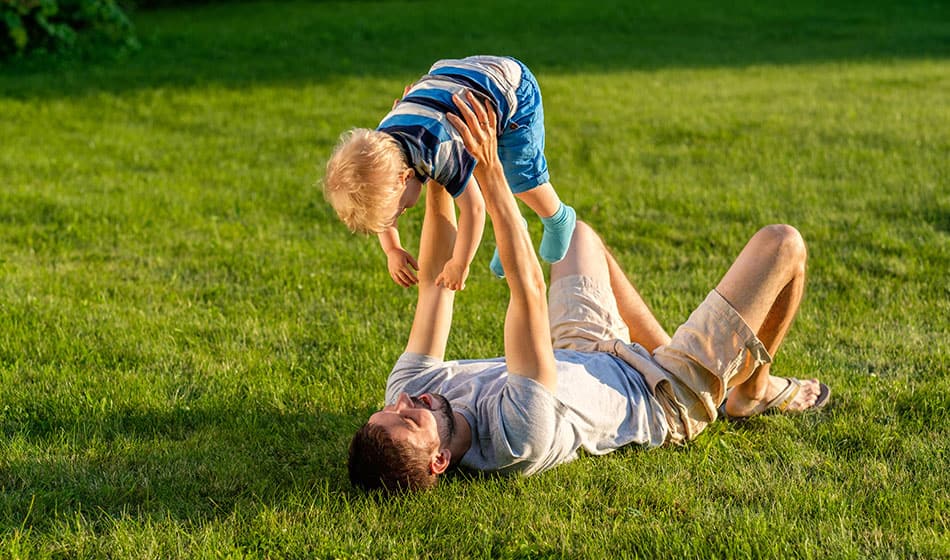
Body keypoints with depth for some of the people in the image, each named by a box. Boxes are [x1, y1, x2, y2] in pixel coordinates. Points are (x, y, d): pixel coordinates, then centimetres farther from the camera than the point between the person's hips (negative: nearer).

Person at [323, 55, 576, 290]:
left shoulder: (442, 152, -42)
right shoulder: (379, 147, -20)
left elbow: (474, 208, -31)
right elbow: (380, 205, 0)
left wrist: (460, 264, -21)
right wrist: (392, 249, -4)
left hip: (512, 86, -6)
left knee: (522, 180, -6)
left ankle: (559, 222, 25)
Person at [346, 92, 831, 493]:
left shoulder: (407, 392, -26)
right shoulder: (518, 436, -47)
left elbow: (435, 279, -20)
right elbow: (529, 291, -51)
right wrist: (490, 174, -51)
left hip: (577, 360, 7)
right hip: (670, 400, -7)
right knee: (782, 243, -7)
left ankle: (669, 354, 30)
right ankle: (754, 389, 21)